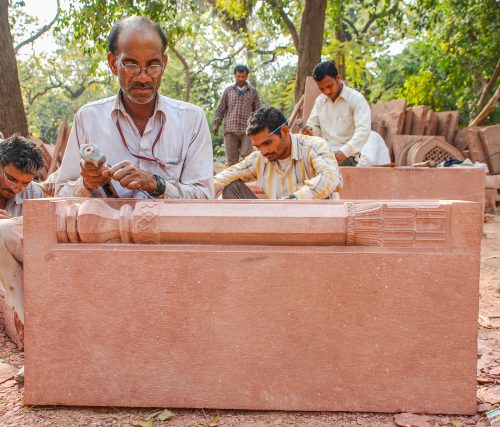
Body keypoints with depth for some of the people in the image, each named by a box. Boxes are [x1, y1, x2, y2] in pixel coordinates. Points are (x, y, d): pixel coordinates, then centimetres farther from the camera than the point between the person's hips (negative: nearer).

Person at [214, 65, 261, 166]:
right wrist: (216, 124, 6)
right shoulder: (228, 90, 12)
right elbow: (221, 108, 13)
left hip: (247, 129, -1)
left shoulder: (253, 91, 10)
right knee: (232, 159, 2)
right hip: (230, 129, 1)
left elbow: (257, 110, 12)